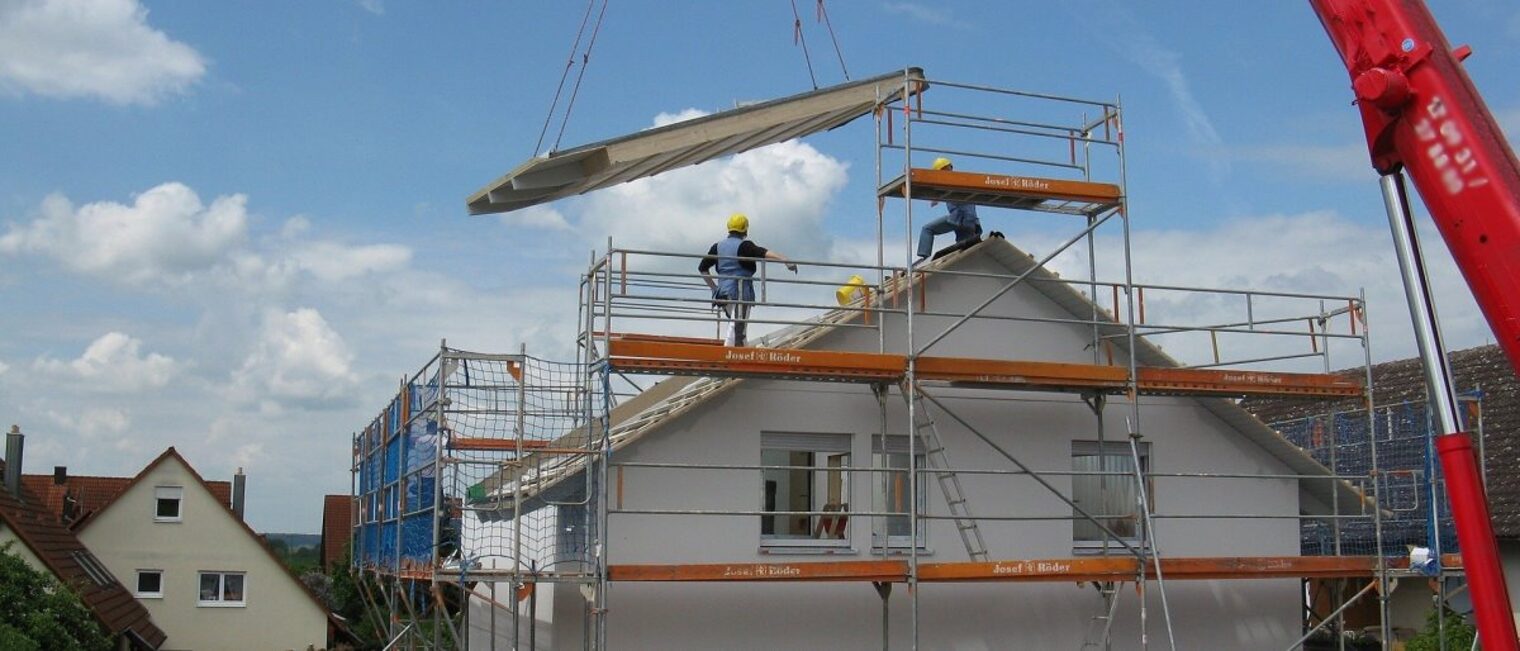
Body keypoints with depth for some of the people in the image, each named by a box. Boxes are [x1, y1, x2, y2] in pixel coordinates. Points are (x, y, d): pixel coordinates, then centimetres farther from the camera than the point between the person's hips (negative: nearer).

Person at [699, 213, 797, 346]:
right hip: (740, 293, -7)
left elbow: (702, 268, 18)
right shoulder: (744, 246, -7)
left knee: (737, 327, 21)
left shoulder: (718, 246, 13)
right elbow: (764, 253, -24)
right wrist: (785, 260, -36)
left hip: (723, 292, 7)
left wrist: (714, 287, 25)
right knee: (736, 329, -12)